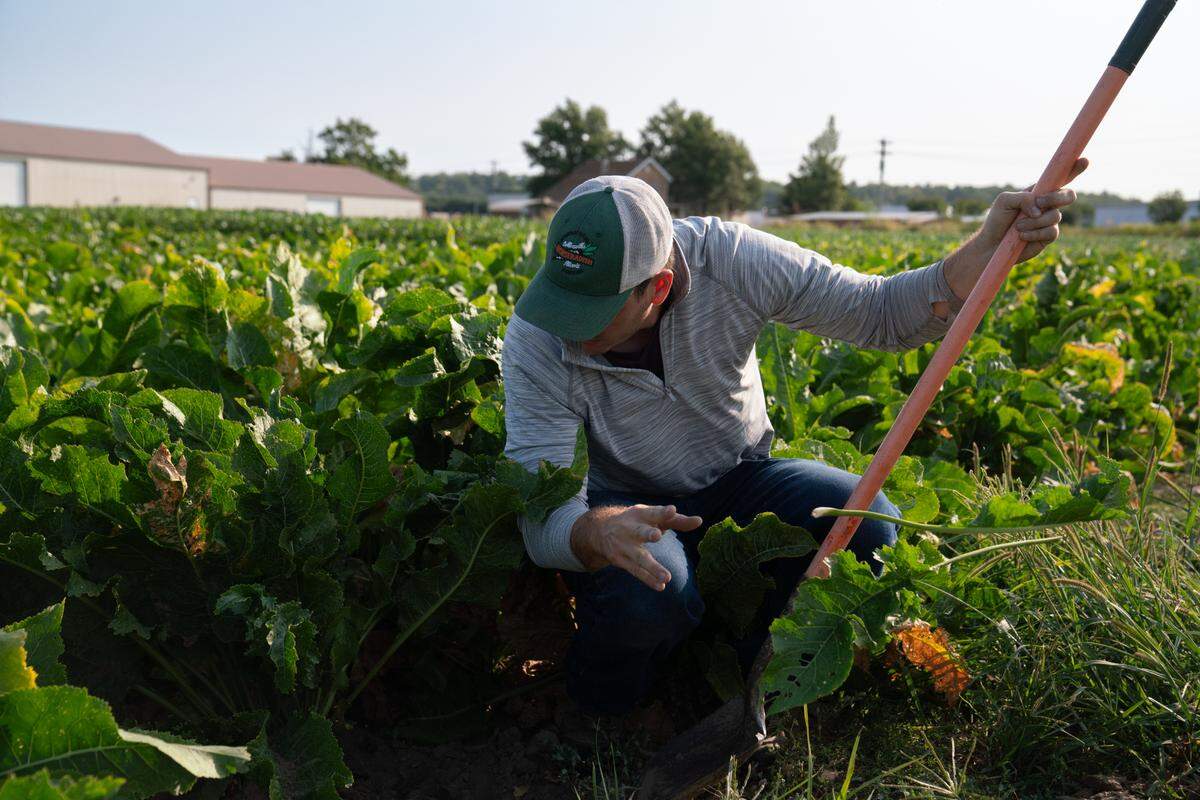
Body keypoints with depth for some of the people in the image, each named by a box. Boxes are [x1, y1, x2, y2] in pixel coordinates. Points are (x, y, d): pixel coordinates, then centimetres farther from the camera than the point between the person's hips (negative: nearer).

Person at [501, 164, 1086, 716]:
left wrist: (992, 245, -33)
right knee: (653, 597, -37)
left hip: (734, 481, 3)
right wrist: (597, 533, -56)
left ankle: (744, 668, 1)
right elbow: (541, 516, -32)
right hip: (620, 502, -2)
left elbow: (883, 314, -17)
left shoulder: (729, 259, -24)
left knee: (866, 525, -26)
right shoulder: (535, 341, -27)